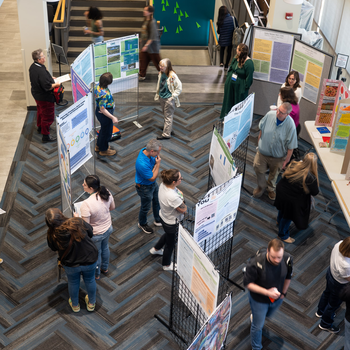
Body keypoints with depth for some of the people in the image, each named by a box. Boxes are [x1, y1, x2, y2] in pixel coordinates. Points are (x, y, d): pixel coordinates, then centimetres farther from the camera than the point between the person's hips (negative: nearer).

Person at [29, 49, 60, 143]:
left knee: (40, 111, 31)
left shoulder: (33, 67, -4)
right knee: (48, 116, 5)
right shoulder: (41, 71, -35)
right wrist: (56, 84, -16)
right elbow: (47, 87, -32)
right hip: (45, 97, -10)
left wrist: (50, 78, 10)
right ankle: (45, 136, 16)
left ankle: (40, 127, 53)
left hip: (36, 93, 10)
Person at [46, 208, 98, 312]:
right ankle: (91, 303, 51)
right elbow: (90, 232, -8)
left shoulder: (52, 235, -24)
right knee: (90, 280, 28)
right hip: (89, 260, 0)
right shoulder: (77, 223, -29)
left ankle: (75, 305, 54)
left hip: (70, 265, 0)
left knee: (73, 283, 29)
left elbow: (53, 248, -3)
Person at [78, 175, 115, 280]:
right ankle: (105, 268, 61)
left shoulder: (86, 204, -40)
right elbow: (112, 207, -2)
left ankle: (96, 274, 53)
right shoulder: (107, 193, -21)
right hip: (108, 228, 6)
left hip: (96, 234, -5)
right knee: (105, 247, 34)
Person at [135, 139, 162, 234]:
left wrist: (156, 164, -17)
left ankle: (158, 220, 52)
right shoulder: (142, 164, -43)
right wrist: (158, 164, -27)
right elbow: (153, 178, -27)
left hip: (153, 184, 8)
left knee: (157, 201, 27)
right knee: (146, 207, 18)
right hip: (145, 188, -8)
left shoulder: (147, 151, -18)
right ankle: (142, 224, 47)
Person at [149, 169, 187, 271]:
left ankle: (156, 249, 63)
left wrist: (179, 193, -14)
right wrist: (181, 197, -16)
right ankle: (167, 265, 47)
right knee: (170, 243, 21)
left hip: (163, 216, 8)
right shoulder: (173, 197, -44)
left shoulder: (163, 185, -19)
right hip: (171, 223, -8)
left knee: (168, 235, 38)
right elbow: (184, 209, -27)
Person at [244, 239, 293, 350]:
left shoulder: (287, 259, -25)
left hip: (277, 298, 4)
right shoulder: (256, 263, -38)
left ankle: (254, 316, 70)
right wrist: (267, 292, -33)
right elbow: (247, 283, -25)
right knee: (258, 326, 16)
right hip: (259, 299, -4)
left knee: (268, 315, 35)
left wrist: (283, 293, 3)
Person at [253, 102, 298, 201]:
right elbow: (261, 129, 0)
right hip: (263, 151, 2)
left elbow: (290, 146, -17)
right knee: (258, 169, 15)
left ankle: (271, 189, 52)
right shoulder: (270, 115, -21)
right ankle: (262, 186, 46)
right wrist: (259, 142, 10)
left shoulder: (290, 125, -29)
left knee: (274, 174, 22)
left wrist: (287, 160, -11)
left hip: (277, 156, -2)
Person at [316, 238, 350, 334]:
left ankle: (320, 311, 66)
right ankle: (325, 324, 52)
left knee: (327, 293, 35)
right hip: (339, 285, -7)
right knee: (334, 304, 23)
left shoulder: (339, 244, -30)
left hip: (331, 272, 7)